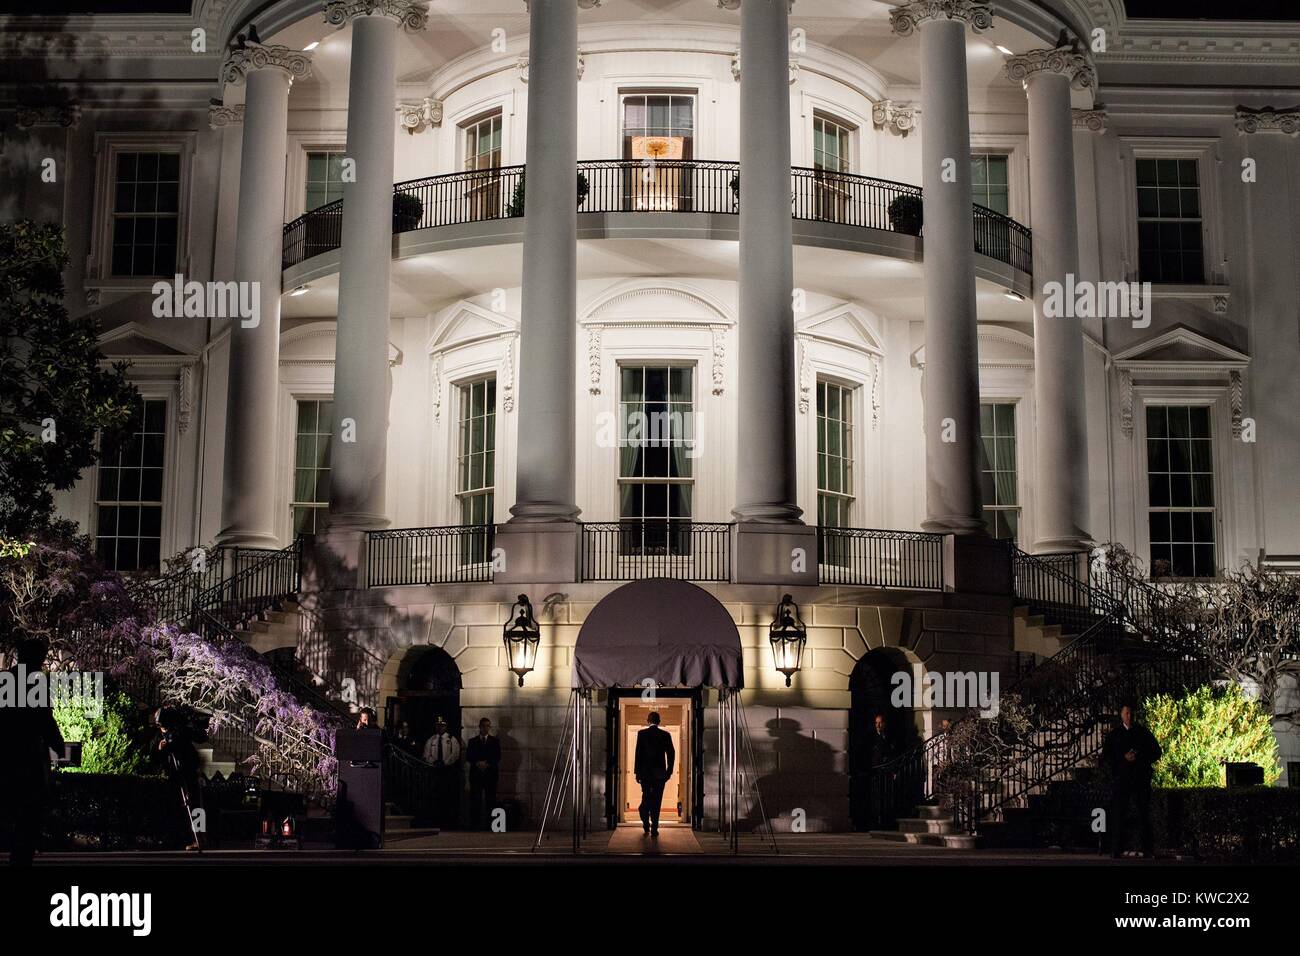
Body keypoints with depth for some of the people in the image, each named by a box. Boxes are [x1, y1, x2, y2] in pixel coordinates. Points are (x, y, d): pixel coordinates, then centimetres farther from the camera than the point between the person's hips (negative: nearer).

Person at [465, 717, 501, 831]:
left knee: (491, 800, -3)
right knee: (475, 800, -4)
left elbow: (497, 757, 3)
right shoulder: (472, 741, 13)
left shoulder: (495, 741, 11)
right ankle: (474, 825, -2)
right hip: (476, 774, 0)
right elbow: (468, 756, 4)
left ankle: (491, 825, -2)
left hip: (490, 774, 0)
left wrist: (487, 764, -13)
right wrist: (478, 763, -13)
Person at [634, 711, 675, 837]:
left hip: (645, 772, 0)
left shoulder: (641, 733, -4)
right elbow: (671, 754, -1)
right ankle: (654, 828, 0)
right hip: (660, 773, 0)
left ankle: (646, 823, 12)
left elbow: (638, 753, -5)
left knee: (646, 797, 18)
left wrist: (637, 772, -1)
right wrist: (669, 771, 7)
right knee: (656, 800, 3)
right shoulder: (666, 735, -2)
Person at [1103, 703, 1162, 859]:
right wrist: (1123, 758, -11)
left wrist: (1140, 757, -7)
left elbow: (1157, 752, 10)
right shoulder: (1114, 735, 8)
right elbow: (1105, 757, 5)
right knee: (1118, 815, -3)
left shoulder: (1144, 733, 10)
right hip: (1120, 780, 0)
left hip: (1141, 779, 0)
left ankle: (1147, 850, 4)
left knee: (1144, 815, 1)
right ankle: (1116, 851, -1)